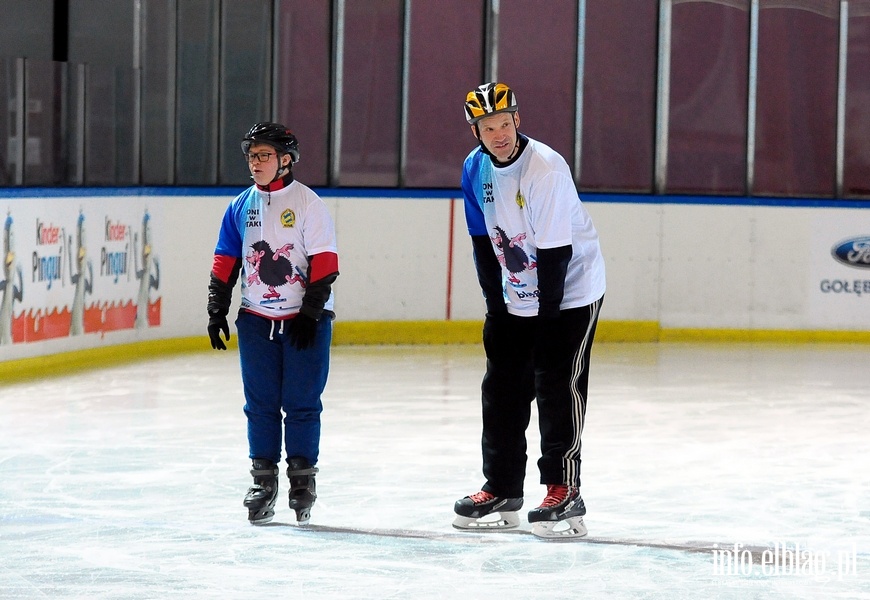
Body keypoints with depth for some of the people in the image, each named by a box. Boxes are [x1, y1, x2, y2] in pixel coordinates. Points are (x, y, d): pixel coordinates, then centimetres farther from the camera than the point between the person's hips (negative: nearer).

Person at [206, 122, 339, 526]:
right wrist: (216, 310, 7)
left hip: (304, 319, -4)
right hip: (256, 320, 4)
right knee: (260, 404, 5)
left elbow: (324, 261, -7)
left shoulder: (307, 202, -5)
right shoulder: (241, 207, 8)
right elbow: (225, 261, 13)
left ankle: (302, 479, 9)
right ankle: (263, 480, 12)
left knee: (301, 402, -1)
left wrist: (311, 311, -12)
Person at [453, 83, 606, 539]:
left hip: (571, 293, -7)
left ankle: (564, 491, -6)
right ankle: (501, 490, 18)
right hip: (515, 297, 7)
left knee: (558, 385, -11)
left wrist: (547, 312, -20)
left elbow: (555, 249, -23)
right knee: (503, 388, 8)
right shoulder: (476, 169, -2)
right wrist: (495, 305, 2)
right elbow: (483, 241, 5)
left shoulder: (546, 168, -24)